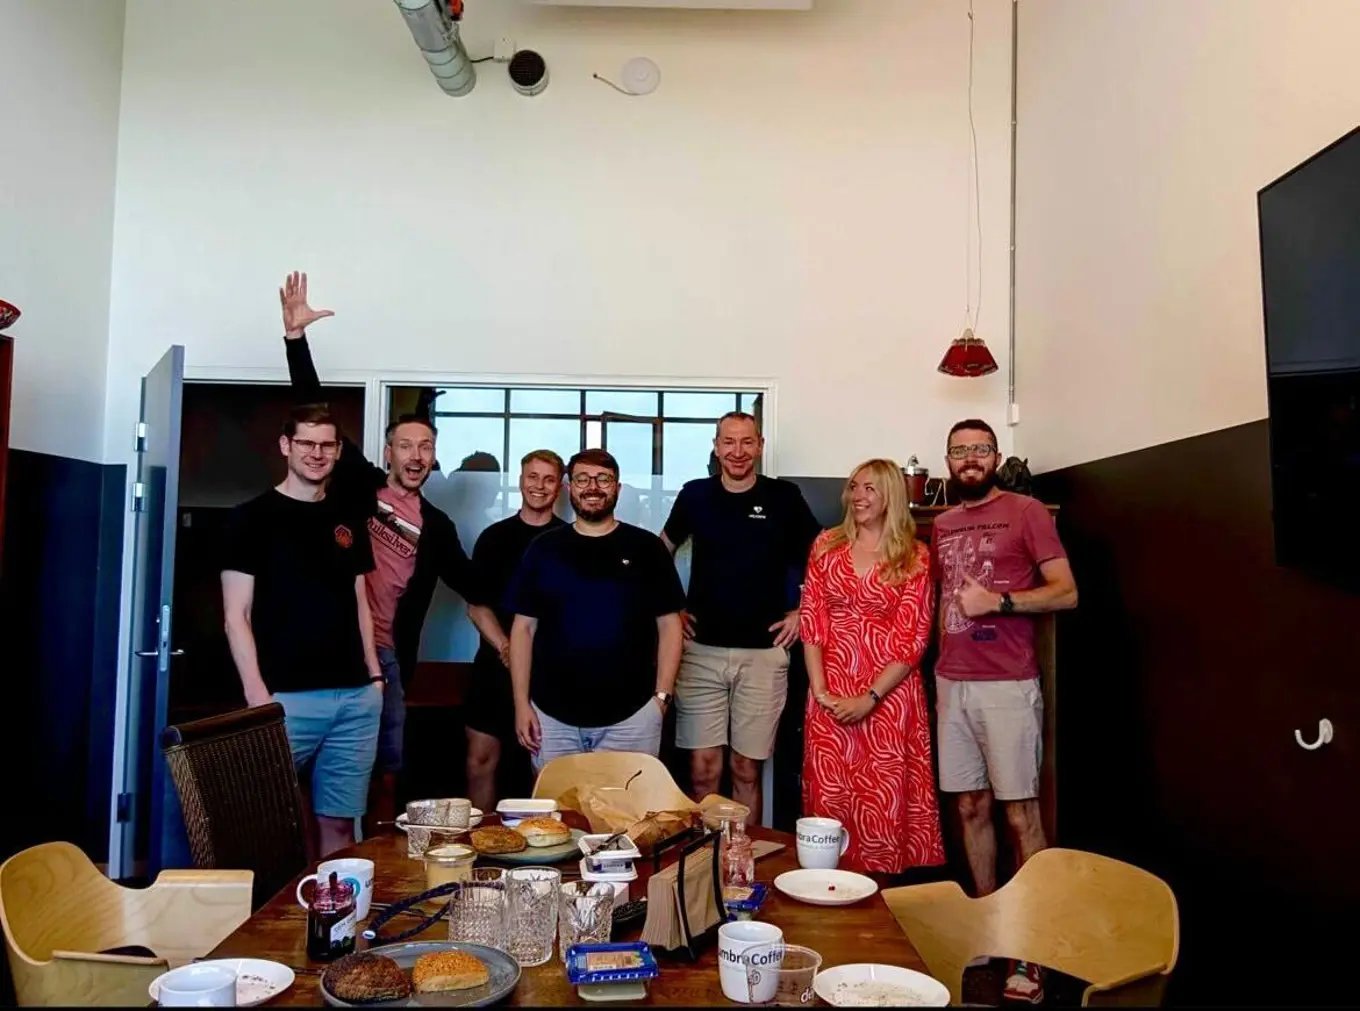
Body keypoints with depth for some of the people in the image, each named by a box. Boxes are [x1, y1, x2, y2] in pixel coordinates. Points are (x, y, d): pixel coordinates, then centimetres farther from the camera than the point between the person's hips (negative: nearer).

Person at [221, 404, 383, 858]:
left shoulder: (348, 519, 13)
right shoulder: (254, 518, -1)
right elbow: (236, 615, -5)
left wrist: (374, 674, 10)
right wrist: (257, 694, -12)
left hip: (355, 698, 4)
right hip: (287, 697, -4)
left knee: (339, 821, 10)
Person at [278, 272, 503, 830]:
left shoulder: (436, 526, 12)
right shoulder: (359, 484, 3)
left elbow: (472, 590, 17)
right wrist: (296, 336, -13)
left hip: (386, 655, 4)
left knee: (385, 773, 9)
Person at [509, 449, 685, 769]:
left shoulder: (646, 547, 2)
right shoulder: (544, 548, 5)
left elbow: (668, 624, 2)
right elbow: (524, 627, 5)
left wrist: (662, 695, -5)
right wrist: (521, 703, 0)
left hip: (631, 715, -1)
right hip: (552, 714, 1)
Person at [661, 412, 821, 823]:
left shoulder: (784, 497, 0)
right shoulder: (694, 495, 4)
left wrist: (801, 612, 3)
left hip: (763, 653, -1)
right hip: (701, 650, 1)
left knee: (746, 769, 7)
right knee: (703, 768, 3)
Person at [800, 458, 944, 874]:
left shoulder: (915, 556, 0)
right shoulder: (827, 545, 8)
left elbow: (912, 638, -5)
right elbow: (812, 619, 3)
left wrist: (870, 697, -13)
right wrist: (819, 689, -7)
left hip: (890, 695, -2)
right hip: (831, 695, 2)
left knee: (885, 806, 0)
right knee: (828, 800, 6)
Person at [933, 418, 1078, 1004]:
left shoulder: (1026, 513, -2)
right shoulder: (941, 526, 15)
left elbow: (1067, 592, -5)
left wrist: (998, 600, -17)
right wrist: (939, 660, 11)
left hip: (1007, 686, -5)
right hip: (952, 684, 5)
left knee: (1020, 813, -2)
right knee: (970, 808, 10)